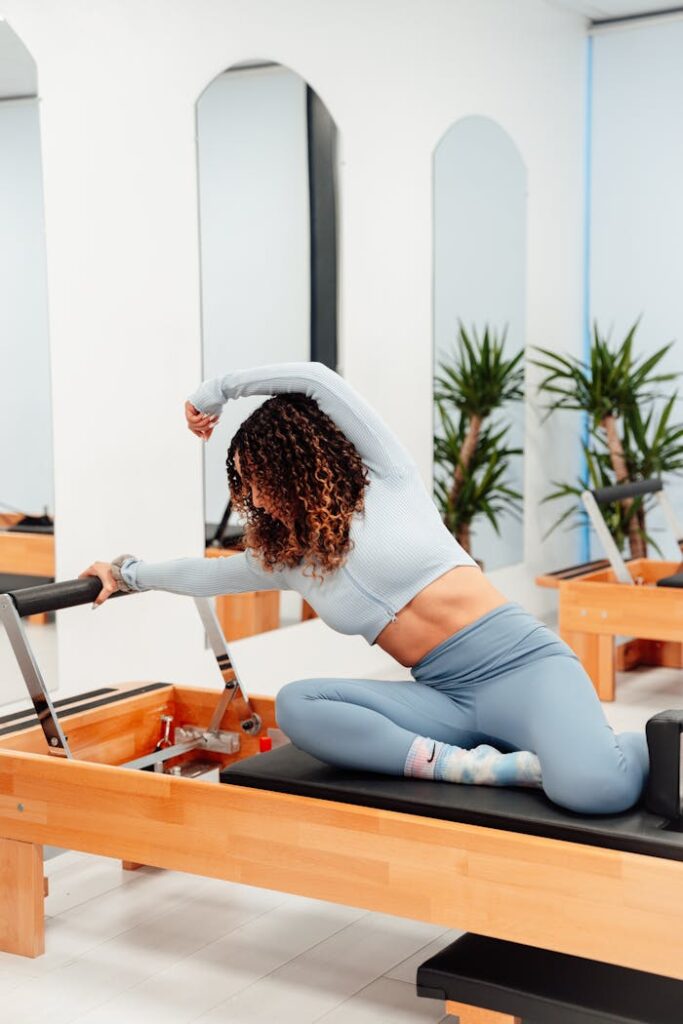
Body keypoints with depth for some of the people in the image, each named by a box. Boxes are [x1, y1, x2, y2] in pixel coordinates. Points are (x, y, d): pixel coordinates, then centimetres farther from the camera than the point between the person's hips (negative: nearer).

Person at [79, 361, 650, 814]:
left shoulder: (388, 479, 0)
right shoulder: (285, 558, 16)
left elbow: (318, 379, -7)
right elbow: (208, 574, 31)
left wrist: (217, 391, 5)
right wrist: (128, 574, 40)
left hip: (518, 661, -6)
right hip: (446, 696, 6)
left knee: (593, 788, -36)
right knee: (296, 705, -21)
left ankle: (657, 745, -2)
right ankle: (474, 767, -26)